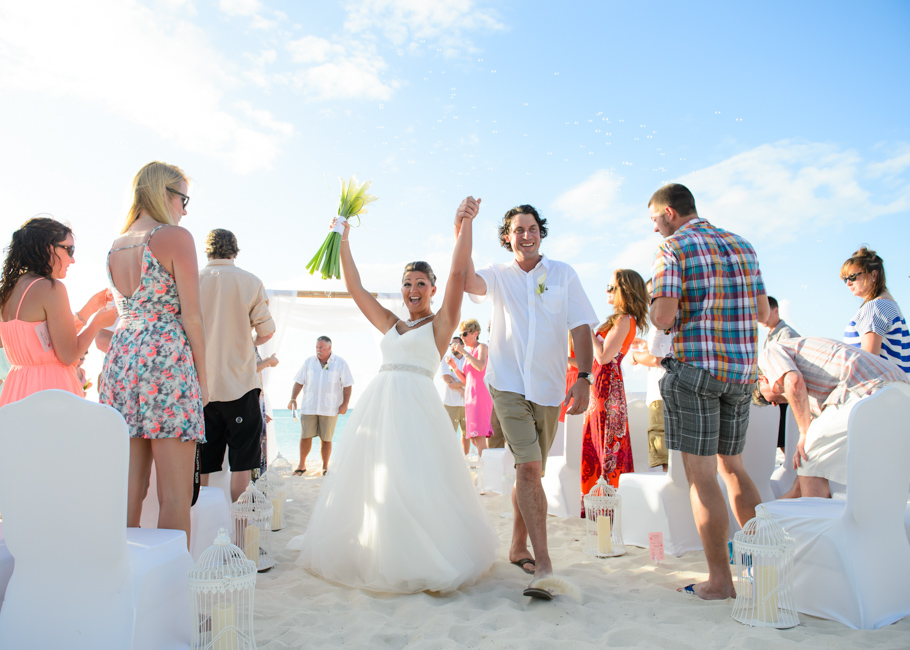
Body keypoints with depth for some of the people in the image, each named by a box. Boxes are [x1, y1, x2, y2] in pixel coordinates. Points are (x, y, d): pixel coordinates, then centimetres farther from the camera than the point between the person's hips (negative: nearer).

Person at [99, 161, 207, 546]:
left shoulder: (115, 246, 17)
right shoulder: (176, 237, -3)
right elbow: (191, 316, -8)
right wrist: (202, 377, -3)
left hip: (120, 360, 7)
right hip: (166, 360, -7)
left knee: (129, 492, 10)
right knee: (175, 496, -4)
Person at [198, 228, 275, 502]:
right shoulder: (251, 282, -2)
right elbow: (266, 331, -3)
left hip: (200, 383, 3)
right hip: (239, 382, -2)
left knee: (201, 460, 10)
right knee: (243, 459, 4)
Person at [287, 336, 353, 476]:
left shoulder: (341, 363, 3)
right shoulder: (309, 362, 11)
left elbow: (347, 385, 2)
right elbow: (299, 382, 12)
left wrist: (345, 404, -5)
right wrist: (293, 399, 1)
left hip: (330, 408, -2)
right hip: (309, 407, 2)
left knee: (326, 439, 2)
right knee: (305, 437, 0)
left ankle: (325, 467, 16)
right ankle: (301, 465, 16)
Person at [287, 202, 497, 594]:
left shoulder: (440, 323, 5)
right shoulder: (389, 324, 19)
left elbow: (458, 272, -4)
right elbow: (355, 287, 21)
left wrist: (466, 221, -5)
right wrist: (344, 240, 24)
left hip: (416, 404, -6)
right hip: (378, 403, 6)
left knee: (415, 484, -9)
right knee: (370, 481, 9)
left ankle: (423, 560, 5)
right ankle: (372, 552, 25)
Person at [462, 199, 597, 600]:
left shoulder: (563, 275, 5)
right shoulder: (499, 276, 4)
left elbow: (581, 328, 1)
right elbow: (468, 282, -17)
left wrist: (584, 378, -10)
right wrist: (461, 231, -30)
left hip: (549, 388, 2)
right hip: (508, 384, -2)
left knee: (530, 471, 12)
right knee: (529, 467, -14)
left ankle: (518, 548, 29)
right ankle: (544, 566, -12)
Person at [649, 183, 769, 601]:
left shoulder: (672, 249, -7)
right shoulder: (741, 246, 12)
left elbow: (663, 318, -17)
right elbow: (762, 312, 16)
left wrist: (653, 307, 4)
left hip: (694, 369, -7)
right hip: (742, 371, 7)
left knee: (702, 477, 0)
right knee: (732, 467, 19)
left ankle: (720, 580, 5)